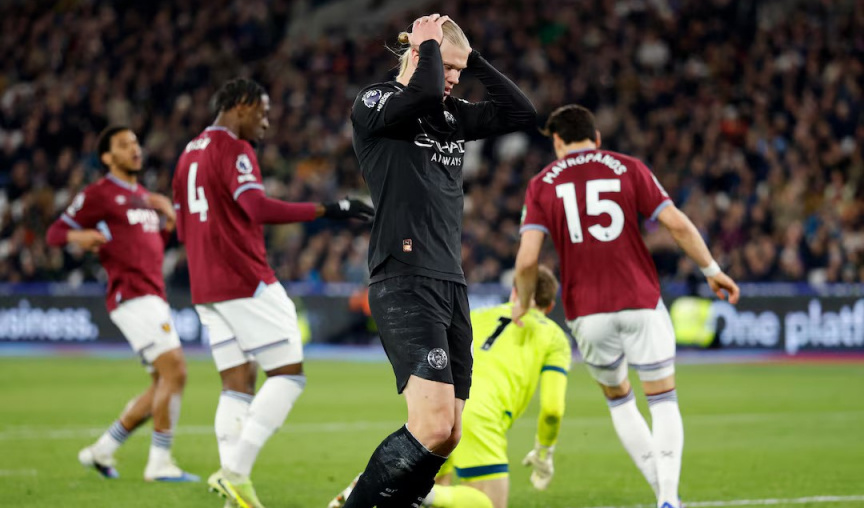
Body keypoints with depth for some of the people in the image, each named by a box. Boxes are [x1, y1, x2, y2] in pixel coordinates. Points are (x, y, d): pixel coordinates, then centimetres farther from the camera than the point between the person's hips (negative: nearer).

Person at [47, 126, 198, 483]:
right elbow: (54, 233, 1)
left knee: (164, 384, 9)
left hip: (153, 298, 9)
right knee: (174, 371, -19)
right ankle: (160, 463, -16)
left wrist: (168, 219, 11)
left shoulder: (144, 197, 22)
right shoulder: (97, 195, -1)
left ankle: (102, 450, 19)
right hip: (131, 295, -9)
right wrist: (78, 236, -21)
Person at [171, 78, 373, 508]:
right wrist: (325, 210, -27)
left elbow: (183, 230, 24)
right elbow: (258, 208, -26)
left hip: (205, 289, 9)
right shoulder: (234, 150, -10)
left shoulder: (189, 154, 19)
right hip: (247, 283, -9)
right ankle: (235, 471, -13)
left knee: (237, 383, 8)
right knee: (288, 373, -4)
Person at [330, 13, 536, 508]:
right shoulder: (375, 104, -2)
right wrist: (428, 44, -5)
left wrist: (472, 57, 11)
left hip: (451, 282, 8)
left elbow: (522, 112, 14)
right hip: (404, 282, -8)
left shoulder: (453, 115, 19)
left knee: (448, 437, 3)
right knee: (433, 427, -21)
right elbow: (424, 94, -22)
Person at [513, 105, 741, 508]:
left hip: (586, 312, 1)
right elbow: (678, 224, -3)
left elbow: (527, 259, -7)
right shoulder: (628, 169, 4)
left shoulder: (541, 185, 4)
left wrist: (523, 305, 9)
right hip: (640, 302, -1)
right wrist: (712, 271, 9)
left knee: (618, 399, 21)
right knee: (663, 401, 7)